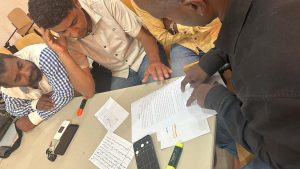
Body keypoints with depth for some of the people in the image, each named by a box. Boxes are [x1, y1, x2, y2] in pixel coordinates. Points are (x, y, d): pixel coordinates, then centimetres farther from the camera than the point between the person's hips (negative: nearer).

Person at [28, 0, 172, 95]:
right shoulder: (67, 41, -13)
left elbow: (144, 36, -14)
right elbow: (89, 92, -19)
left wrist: (154, 61, -35)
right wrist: (62, 53, -28)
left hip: (143, 57, 0)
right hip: (120, 75, 1)